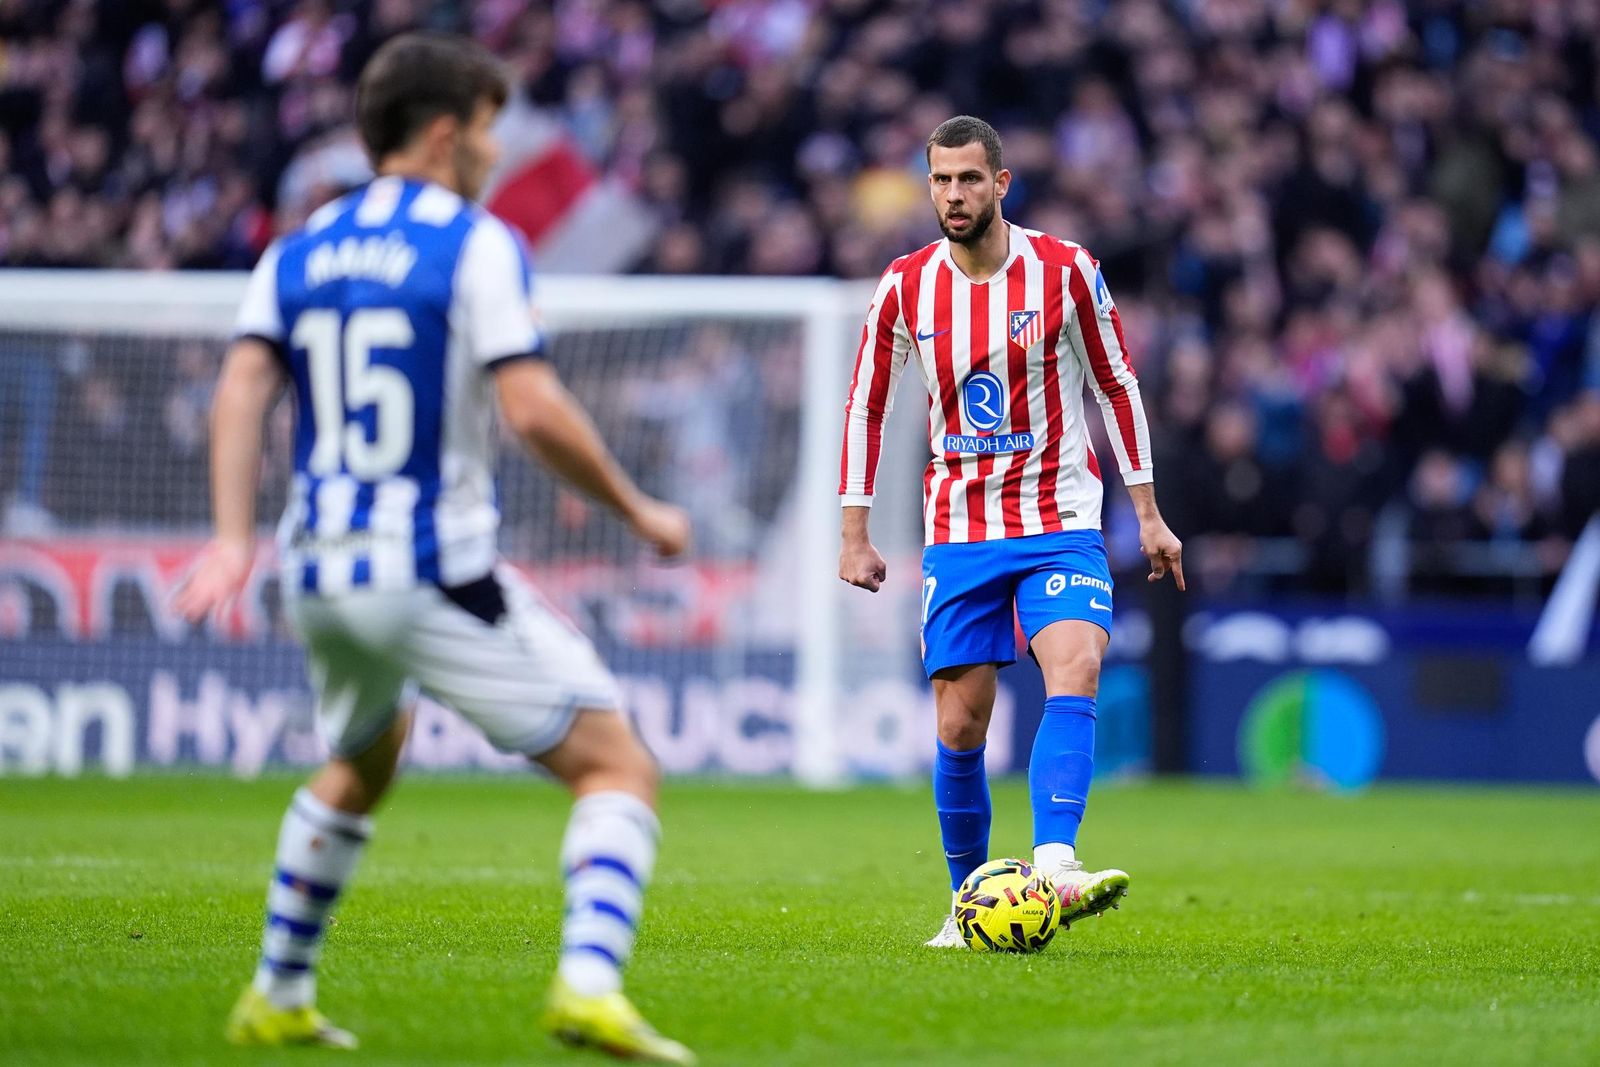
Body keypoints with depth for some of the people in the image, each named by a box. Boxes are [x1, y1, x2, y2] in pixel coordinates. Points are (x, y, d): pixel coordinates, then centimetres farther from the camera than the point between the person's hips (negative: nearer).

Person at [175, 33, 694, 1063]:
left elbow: (242, 388, -3)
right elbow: (534, 409, -16)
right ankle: (591, 983, -23)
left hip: (321, 577, 7)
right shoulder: (477, 245, -7)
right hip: (438, 579, -6)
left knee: (361, 764, 34)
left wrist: (234, 537, -8)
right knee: (618, 768, -1)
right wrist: (639, 510, -4)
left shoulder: (297, 253, 10)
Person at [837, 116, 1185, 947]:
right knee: (959, 728, 0)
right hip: (957, 535, 2)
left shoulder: (1065, 271, -5)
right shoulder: (905, 288, -1)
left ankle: (1054, 866, -36)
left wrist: (1147, 512, 6)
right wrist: (854, 533, 6)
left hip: (1060, 523, -1)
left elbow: (1115, 384, 6)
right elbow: (865, 407, 10)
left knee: (1074, 672, -25)